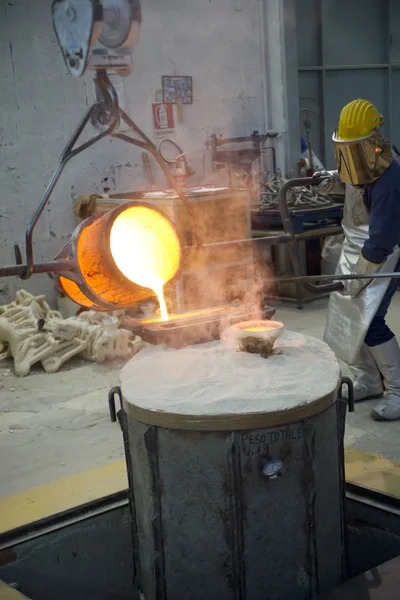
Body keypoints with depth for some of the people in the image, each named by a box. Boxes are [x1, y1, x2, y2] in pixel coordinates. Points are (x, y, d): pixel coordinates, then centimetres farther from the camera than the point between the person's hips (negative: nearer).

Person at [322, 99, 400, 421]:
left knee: (369, 322, -17)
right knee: (345, 317, 8)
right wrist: (334, 176, 11)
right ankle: (369, 381, 22)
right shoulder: (364, 160, -2)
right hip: (355, 248, 9)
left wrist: (357, 279, -23)